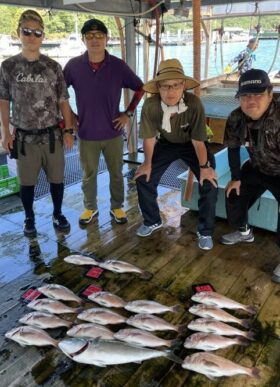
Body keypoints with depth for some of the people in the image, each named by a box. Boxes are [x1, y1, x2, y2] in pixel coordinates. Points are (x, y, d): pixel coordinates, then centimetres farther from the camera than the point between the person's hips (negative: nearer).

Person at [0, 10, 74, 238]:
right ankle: (29, 219, 30)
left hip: (52, 135, 0)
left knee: (56, 178, 10)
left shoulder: (53, 67, 0)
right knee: (27, 181, 9)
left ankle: (58, 214, 31)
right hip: (24, 137, 0)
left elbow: (63, 101, 4)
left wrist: (68, 130, 0)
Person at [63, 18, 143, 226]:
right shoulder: (73, 65, -7)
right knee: (89, 174, 14)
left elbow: (140, 88, 5)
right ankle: (90, 207, 33)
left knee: (116, 173, 13)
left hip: (113, 132, 0)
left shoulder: (118, 65, -7)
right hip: (86, 133, 0)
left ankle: (117, 207, 33)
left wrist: (128, 113, 0)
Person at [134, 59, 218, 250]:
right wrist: (148, 163, -3)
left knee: (209, 184, -16)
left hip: (192, 144, -2)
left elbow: (198, 140, -24)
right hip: (166, 143, 2)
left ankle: (205, 232, 4)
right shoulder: (150, 105, -29)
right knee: (144, 179, -4)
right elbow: (149, 137, -14)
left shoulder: (194, 103, -35)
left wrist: (204, 166, -13)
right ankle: (152, 221, 21)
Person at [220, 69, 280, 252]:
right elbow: (233, 148, -1)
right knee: (234, 196, 14)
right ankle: (244, 232, 41)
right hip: (257, 168, 6)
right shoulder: (236, 118, -16)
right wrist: (236, 178, 4)